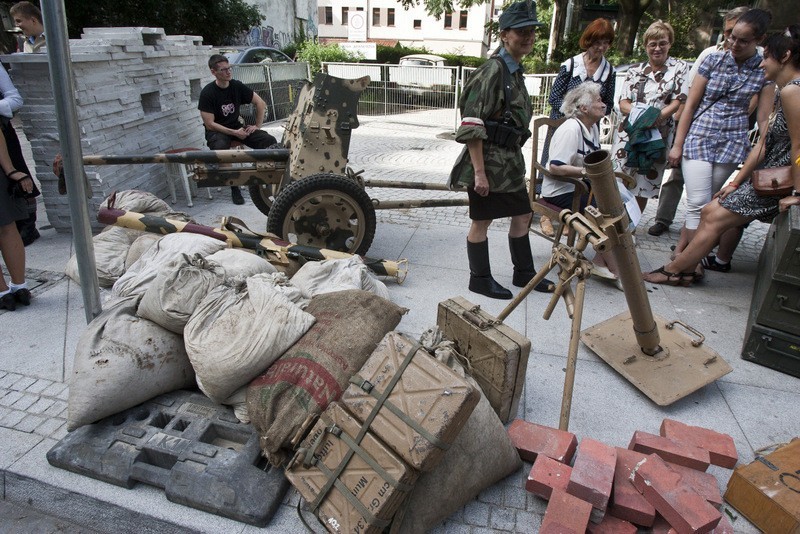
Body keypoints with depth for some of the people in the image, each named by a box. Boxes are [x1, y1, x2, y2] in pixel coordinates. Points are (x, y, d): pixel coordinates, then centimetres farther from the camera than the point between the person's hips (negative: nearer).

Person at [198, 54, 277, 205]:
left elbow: (261, 103, 7)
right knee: (220, 148, -41)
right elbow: (209, 124, -15)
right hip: (217, 131, -4)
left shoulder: (237, 86, -1)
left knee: (270, 141, -19)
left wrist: (257, 126, -1)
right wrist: (234, 133, -21)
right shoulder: (207, 93, -12)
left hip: (236, 127, 4)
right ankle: (234, 187, -23)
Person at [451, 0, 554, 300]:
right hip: (488, 161, -9)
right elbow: (472, 127, -21)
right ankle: (480, 279, 21)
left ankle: (524, 273, 33)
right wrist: (479, 172, -23)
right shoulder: (492, 71, -15)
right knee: (482, 221, 5)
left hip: (510, 162, 9)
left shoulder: (515, 72, 12)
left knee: (523, 215, 17)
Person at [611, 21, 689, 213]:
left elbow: (678, 101, -5)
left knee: (644, 186, 3)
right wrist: (639, 113, -16)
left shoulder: (680, 68, 5)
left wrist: (657, 117, -22)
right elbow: (623, 103, 4)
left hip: (657, 137, -2)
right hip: (628, 133, 2)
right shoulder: (635, 70, 12)